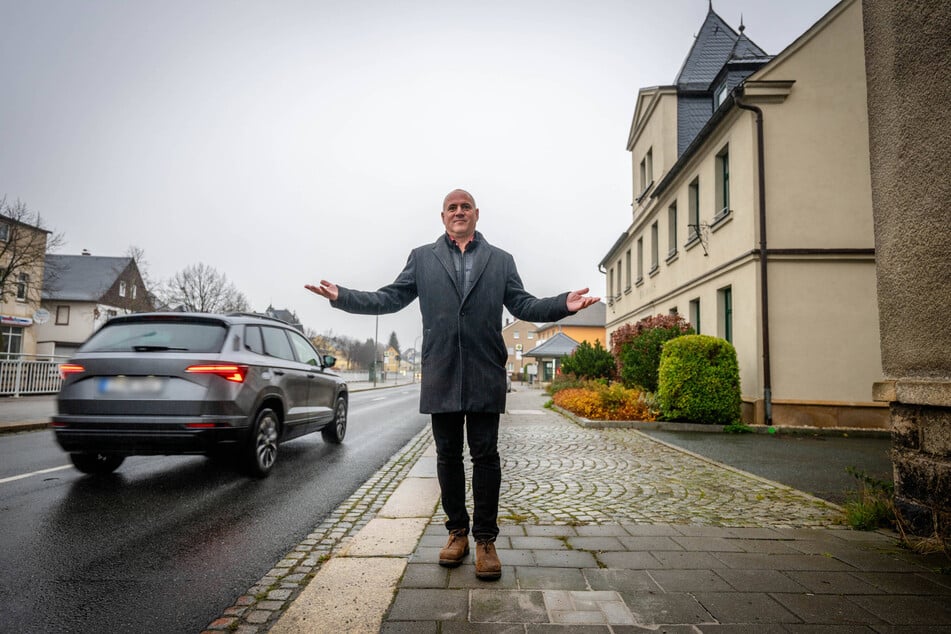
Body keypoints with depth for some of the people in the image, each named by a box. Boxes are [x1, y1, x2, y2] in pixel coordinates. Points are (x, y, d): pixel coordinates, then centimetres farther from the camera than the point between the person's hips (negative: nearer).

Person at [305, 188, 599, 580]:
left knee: (485, 455, 2)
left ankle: (485, 539, 13)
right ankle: (457, 531, 25)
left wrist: (564, 304, -13)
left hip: (484, 375, -1)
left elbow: (523, 305, 5)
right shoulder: (422, 258, 11)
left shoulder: (500, 260, 12)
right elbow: (390, 298, 7)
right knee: (448, 455, 10)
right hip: (442, 375, 1)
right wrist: (342, 297, -5)